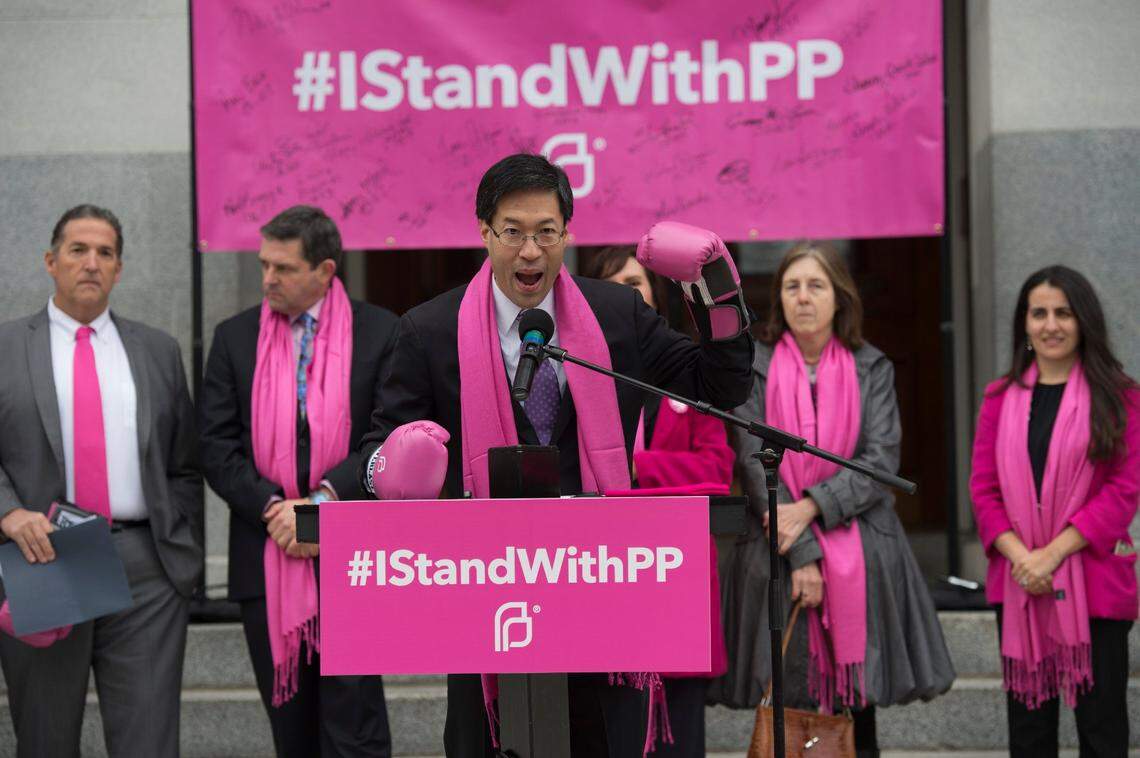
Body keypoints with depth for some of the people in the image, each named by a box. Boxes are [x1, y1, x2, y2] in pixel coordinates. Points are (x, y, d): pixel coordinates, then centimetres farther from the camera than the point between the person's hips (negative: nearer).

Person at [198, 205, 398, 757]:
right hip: (266, 560, 3)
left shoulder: (380, 333, 0)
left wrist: (322, 501, -17)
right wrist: (273, 509, -10)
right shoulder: (235, 338, 9)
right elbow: (217, 446, 3)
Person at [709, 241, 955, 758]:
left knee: (858, 710, -1)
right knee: (785, 717, -4)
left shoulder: (871, 369, 7)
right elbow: (756, 464, -5)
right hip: (777, 556, -1)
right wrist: (802, 555, -13)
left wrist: (810, 508, -16)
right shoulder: (754, 369, 3)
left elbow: (881, 459, -2)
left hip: (863, 555, 1)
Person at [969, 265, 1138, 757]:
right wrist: (1019, 555, -11)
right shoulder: (1001, 398, 10)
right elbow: (983, 488, 5)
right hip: (1017, 583, 3)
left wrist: (1053, 553, -14)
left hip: (1094, 582, -3)